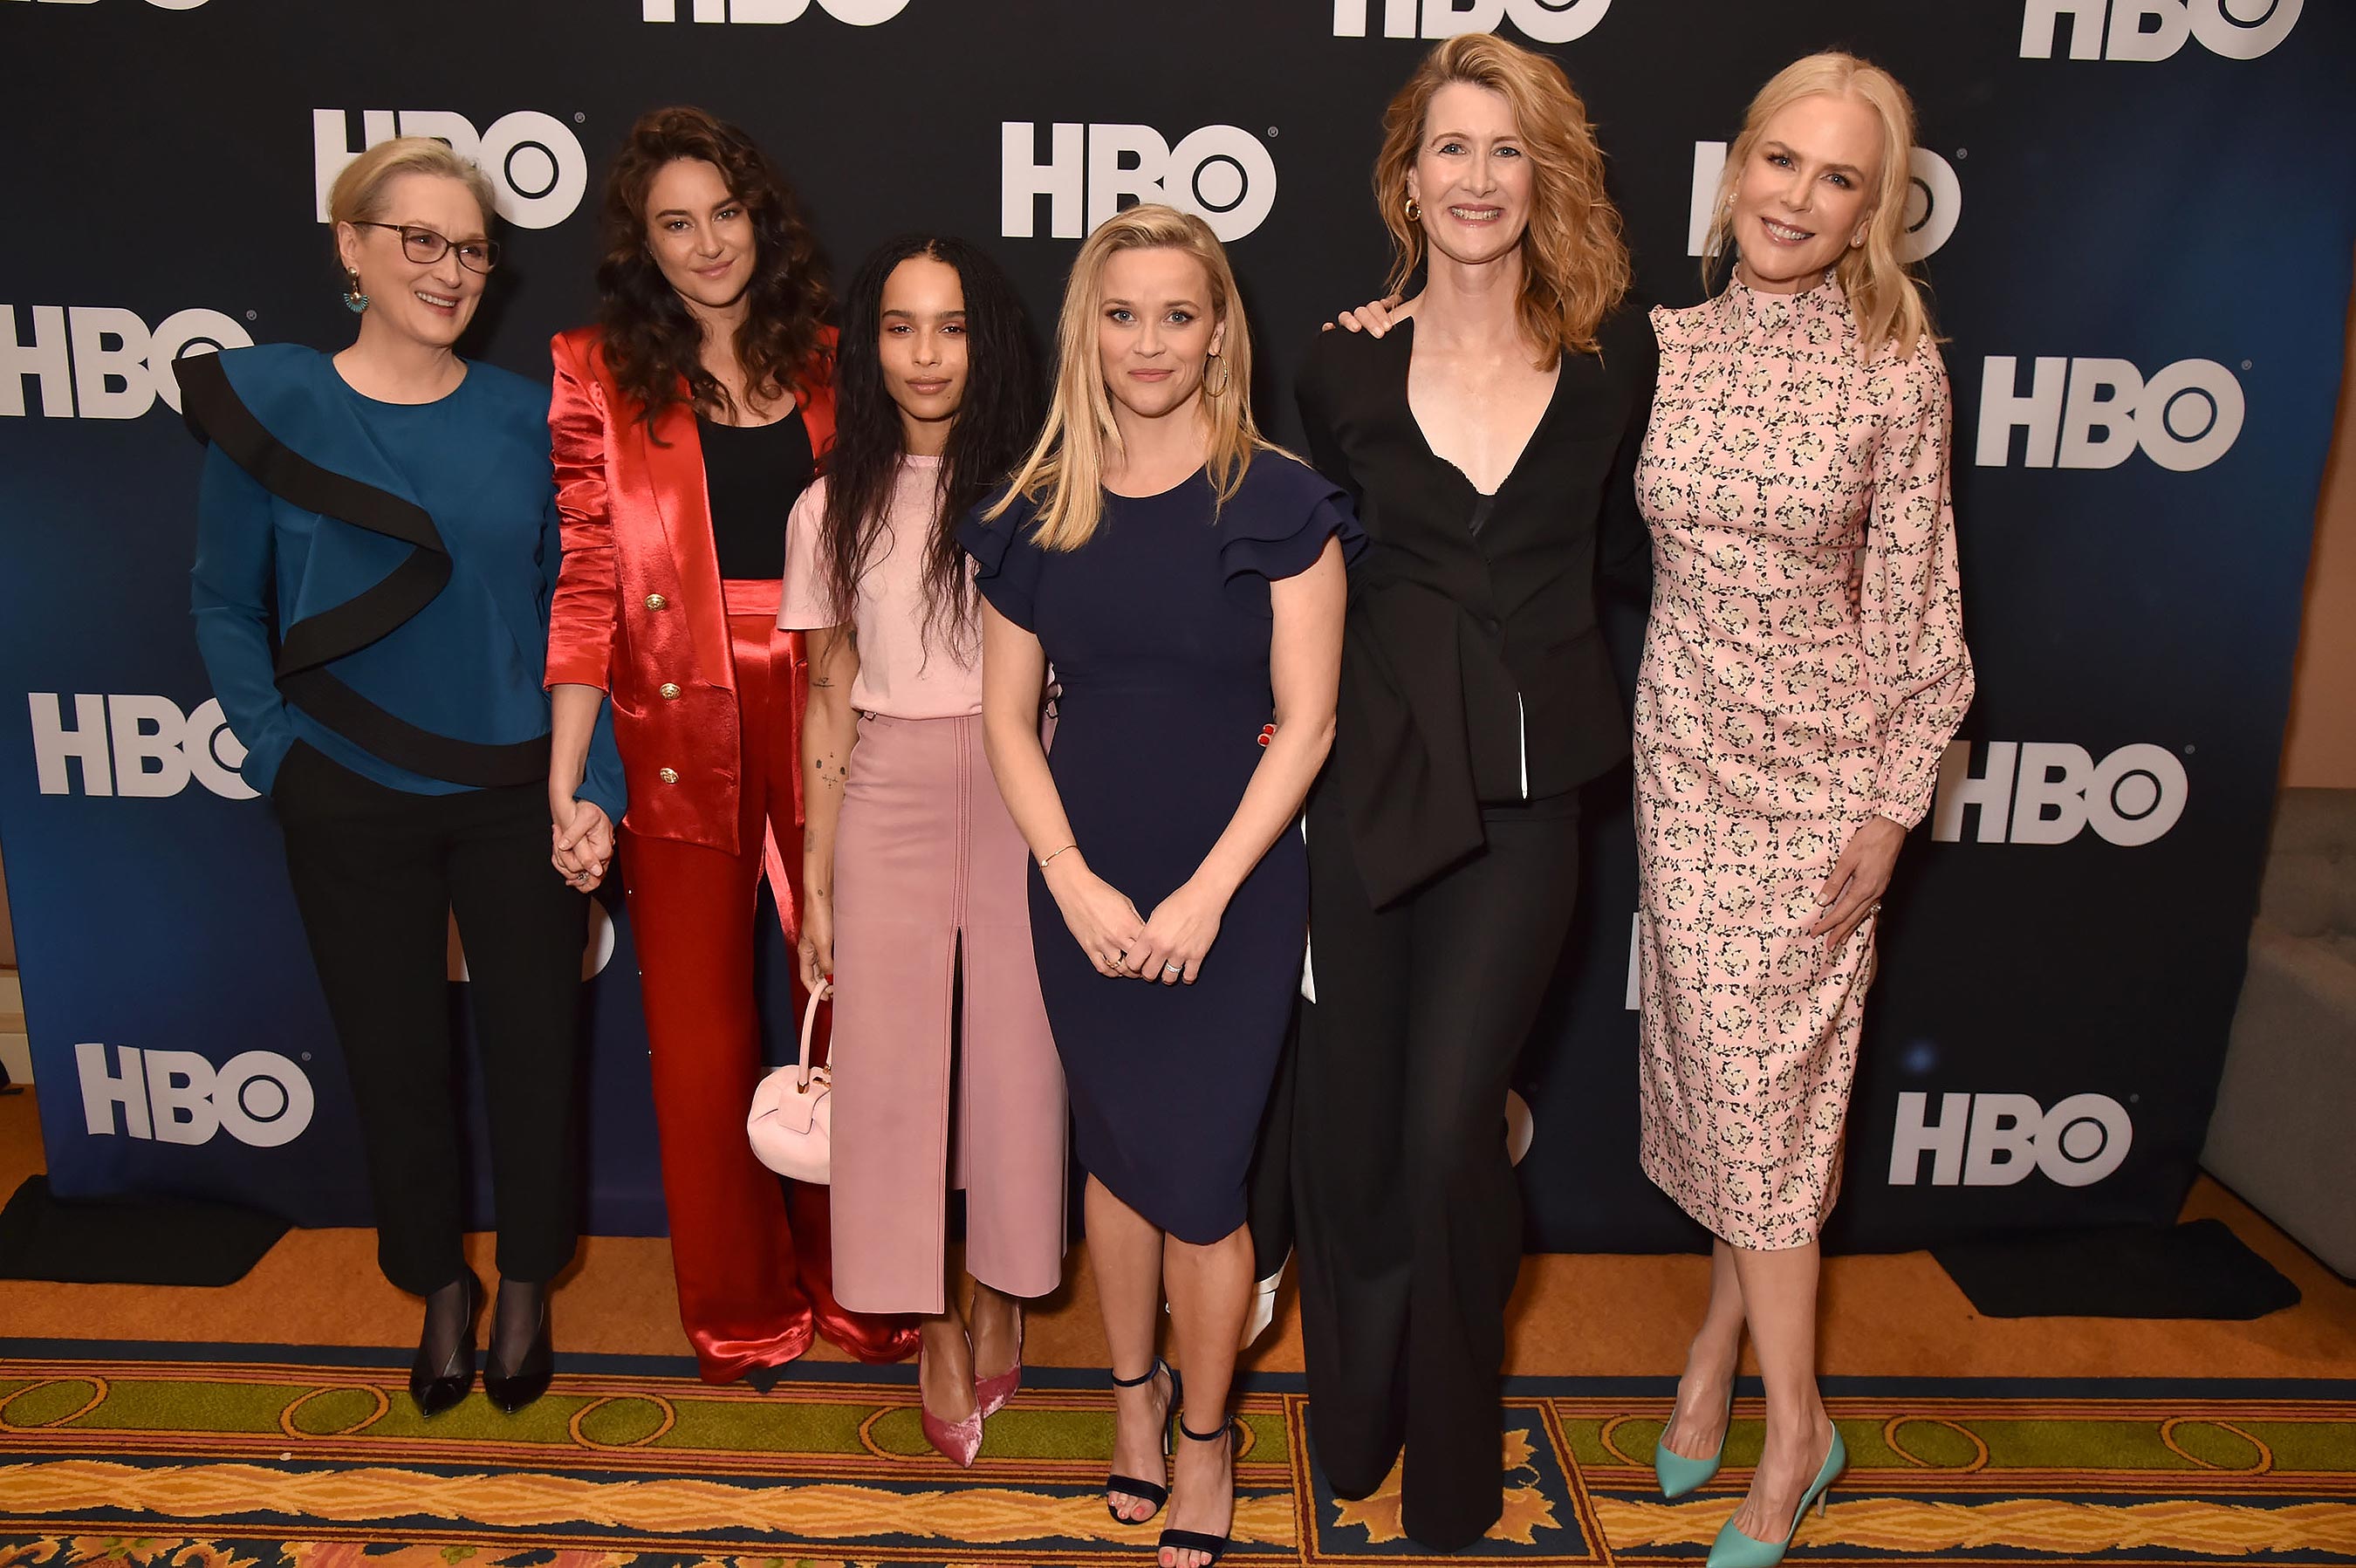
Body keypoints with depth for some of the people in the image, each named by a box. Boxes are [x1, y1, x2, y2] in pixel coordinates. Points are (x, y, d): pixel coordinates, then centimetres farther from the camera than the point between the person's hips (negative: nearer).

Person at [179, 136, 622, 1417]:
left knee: (532, 1047, 9)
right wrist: (282, 758, -7)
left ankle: (525, 1284, 33)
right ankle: (439, 1287, 36)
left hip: (517, 798, 1)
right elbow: (228, 604, 3)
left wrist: (593, 787, -7)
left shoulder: (527, 422, -2)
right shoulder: (265, 402, -4)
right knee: (396, 1058, 12)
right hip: (353, 814, 0)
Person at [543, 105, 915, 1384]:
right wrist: (562, 790, -7)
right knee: (700, 1026, 8)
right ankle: (739, 1310, 28)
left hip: (828, 713, 1)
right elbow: (588, 582, -1)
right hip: (683, 728, -1)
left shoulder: (825, 362, 9)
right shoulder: (600, 373, 3)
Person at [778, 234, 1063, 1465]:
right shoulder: (834, 510, 5)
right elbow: (828, 701, 7)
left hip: (1022, 794, -1)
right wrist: (815, 886, 6)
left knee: (1015, 1050, 5)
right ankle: (934, 1325, 22)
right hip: (888, 802, 2)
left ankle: (1002, 1292, 28)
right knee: (892, 1061, 4)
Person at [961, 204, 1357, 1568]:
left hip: (1234, 893, -3)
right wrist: (1075, 880, -8)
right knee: (1118, 1153, 16)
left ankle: (1205, 1434, 27)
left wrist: (1206, 894, -13)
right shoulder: (1039, 512, 3)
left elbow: (1305, 721, -8)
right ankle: (1134, 1389, 39)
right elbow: (1009, 716, 4)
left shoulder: (1279, 504, -6)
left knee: (1200, 1177, 3)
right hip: (1084, 889, 3)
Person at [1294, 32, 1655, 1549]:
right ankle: (1353, 1417, 36)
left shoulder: (1614, 353, 1)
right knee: (1352, 1112, 9)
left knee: (1449, 1126, -5)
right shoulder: (1349, 367, 2)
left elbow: (1630, 549, 13)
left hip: (1527, 790, -1)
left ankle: (1452, 1473, 21)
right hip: (1372, 773, 2)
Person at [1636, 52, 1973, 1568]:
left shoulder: (1897, 371, -8)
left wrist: (1892, 811, -7)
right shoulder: (1665, 347, 0)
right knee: (1718, 1056, 11)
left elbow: (1914, 603, -5)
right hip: (1687, 750, 3)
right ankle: (1734, 1324, 32)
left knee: (1771, 1072, 2)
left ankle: (1794, 1426, 19)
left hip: (1821, 766, -2)